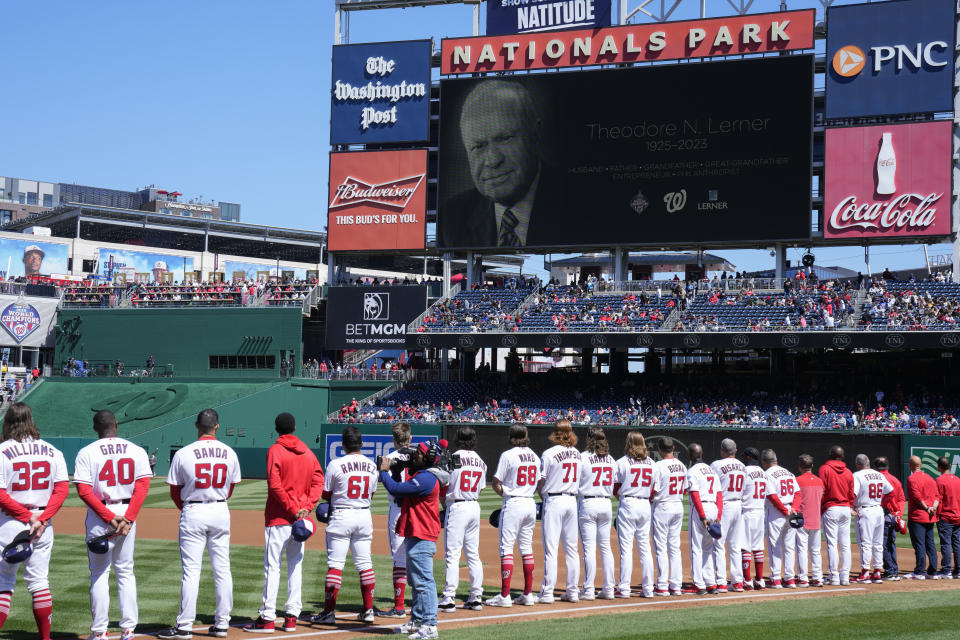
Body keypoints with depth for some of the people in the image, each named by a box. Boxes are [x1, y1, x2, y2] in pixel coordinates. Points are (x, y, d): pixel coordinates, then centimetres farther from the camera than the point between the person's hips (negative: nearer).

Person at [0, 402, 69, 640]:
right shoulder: (52, 452, 4)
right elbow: (62, 489, 0)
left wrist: (26, 516, -10)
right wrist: (40, 518, -7)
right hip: (44, 525, 4)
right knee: (39, 583, 11)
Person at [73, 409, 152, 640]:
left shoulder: (87, 453, -4)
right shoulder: (137, 451, 3)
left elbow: (84, 491, -13)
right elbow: (143, 487, -6)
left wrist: (109, 517, -14)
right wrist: (128, 518, -11)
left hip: (99, 516, -2)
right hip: (128, 513, 2)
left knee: (99, 573, 5)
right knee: (125, 572, 10)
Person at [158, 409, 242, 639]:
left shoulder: (183, 454, -8)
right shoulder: (229, 453, 1)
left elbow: (175, 491, 0)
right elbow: (230, 489, 10)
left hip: (193, 514, -3)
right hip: (221, 512, 3)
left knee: (190, 570, -2)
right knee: (222, 570, 8)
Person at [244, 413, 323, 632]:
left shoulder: (275, 451, -8)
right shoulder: (308, 452, 10)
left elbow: (274, 484, -18)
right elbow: (319, 481, 5)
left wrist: (293, 508, -14)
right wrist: (306, 506, -3)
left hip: (278, 517, -6)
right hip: (300, 519, 6)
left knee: (272, 566, -4)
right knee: (296, 566, 10)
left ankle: (267, 618, -5)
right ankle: (291, 617, 9)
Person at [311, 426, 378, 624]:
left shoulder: (336, 465, -11)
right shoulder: (371, 466, 4)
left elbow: (325, 494, -3)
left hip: (341, 516, -4)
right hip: (364, 516, 5)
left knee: (335, 564, -3)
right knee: (365, 564, 10)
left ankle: (329, 611, -3)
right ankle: (368, 610, 13)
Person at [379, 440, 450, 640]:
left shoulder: (426, 479, -19)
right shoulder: (421, 476, 16)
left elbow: (395, 489, -22)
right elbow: (400, 493, 18)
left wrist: (384, 471, -7)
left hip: (421, 539, -11)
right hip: (415, 536, 11)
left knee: (423, 581, -12)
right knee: (417, 581, 19)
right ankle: (417, 620, 29)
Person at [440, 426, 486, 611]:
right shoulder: (480, 462, 9)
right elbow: (480, 488, 11)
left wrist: (444, 502, 7)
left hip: (457, 506, -6)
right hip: (474, 507, 6)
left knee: (452, 554, -5)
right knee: (473, 554, 11)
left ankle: (448, 599, -7)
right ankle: (476, 597, 12)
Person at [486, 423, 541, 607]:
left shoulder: (508, 455, -10)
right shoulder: (534, 456, 10)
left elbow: (496, 484, -9)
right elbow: (539, 483, 13)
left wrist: (505, 493, 8)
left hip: (513, 504, -6)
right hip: (530, 503, 6)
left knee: (506, 548, -5)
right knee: (527, 549, 12)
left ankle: (504, 596, -9)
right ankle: (528, 594, 13)